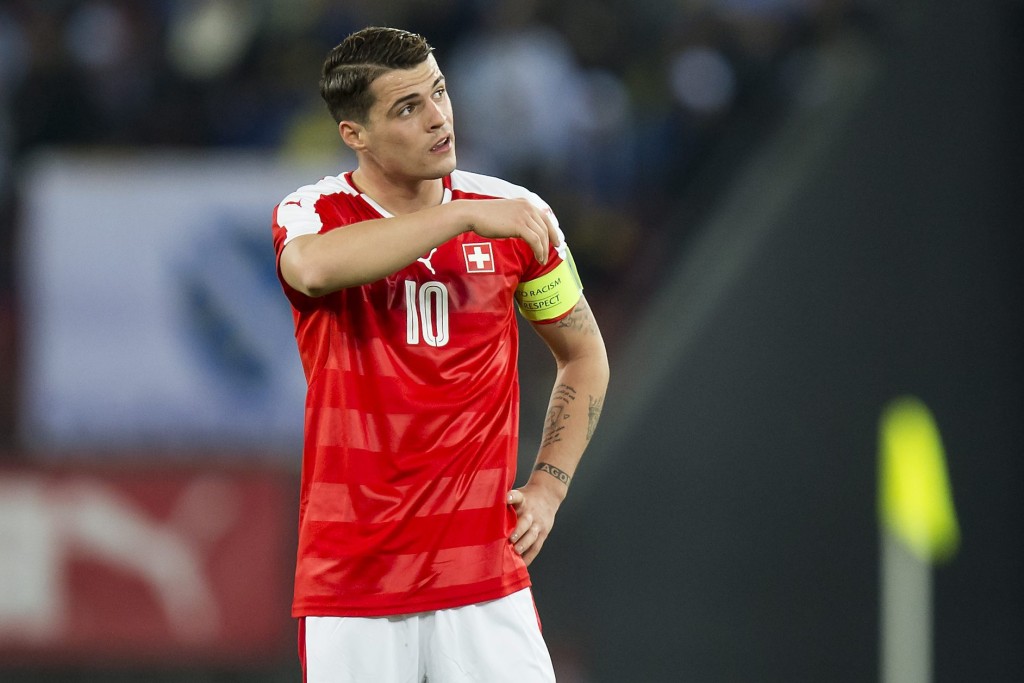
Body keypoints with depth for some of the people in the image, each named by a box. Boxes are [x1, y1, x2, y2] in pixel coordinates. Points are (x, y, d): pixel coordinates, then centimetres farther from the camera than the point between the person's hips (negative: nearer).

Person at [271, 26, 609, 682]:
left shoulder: (516, 215, 4)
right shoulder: (314, 214, -3)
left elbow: (584, 356, 18)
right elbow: (315, 267, -30)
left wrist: (548, 487, 6)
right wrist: (465, 216, -25)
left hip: (485, 576, 1)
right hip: (349, 580, -1)